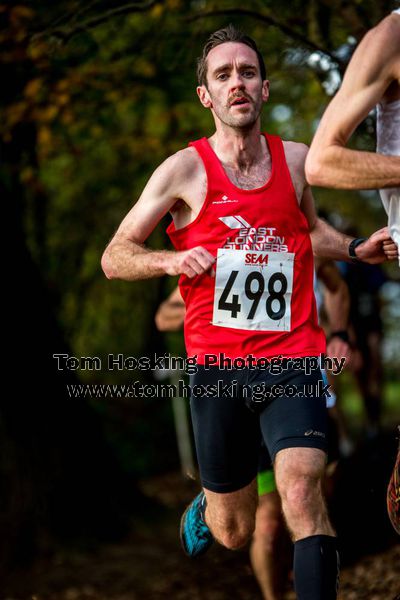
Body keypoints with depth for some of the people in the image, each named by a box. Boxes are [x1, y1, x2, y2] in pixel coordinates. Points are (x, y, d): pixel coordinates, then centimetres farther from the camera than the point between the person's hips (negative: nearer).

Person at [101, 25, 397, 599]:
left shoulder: (295, 160, 7)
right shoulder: (184, 170, -2)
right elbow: (114, 258, 1)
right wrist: (173, 259, -18)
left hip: (291, 361, 1)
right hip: (218, 366, -1)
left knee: (303, 492, -24)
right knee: (233, 533, 12)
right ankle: (203, 509, 49)